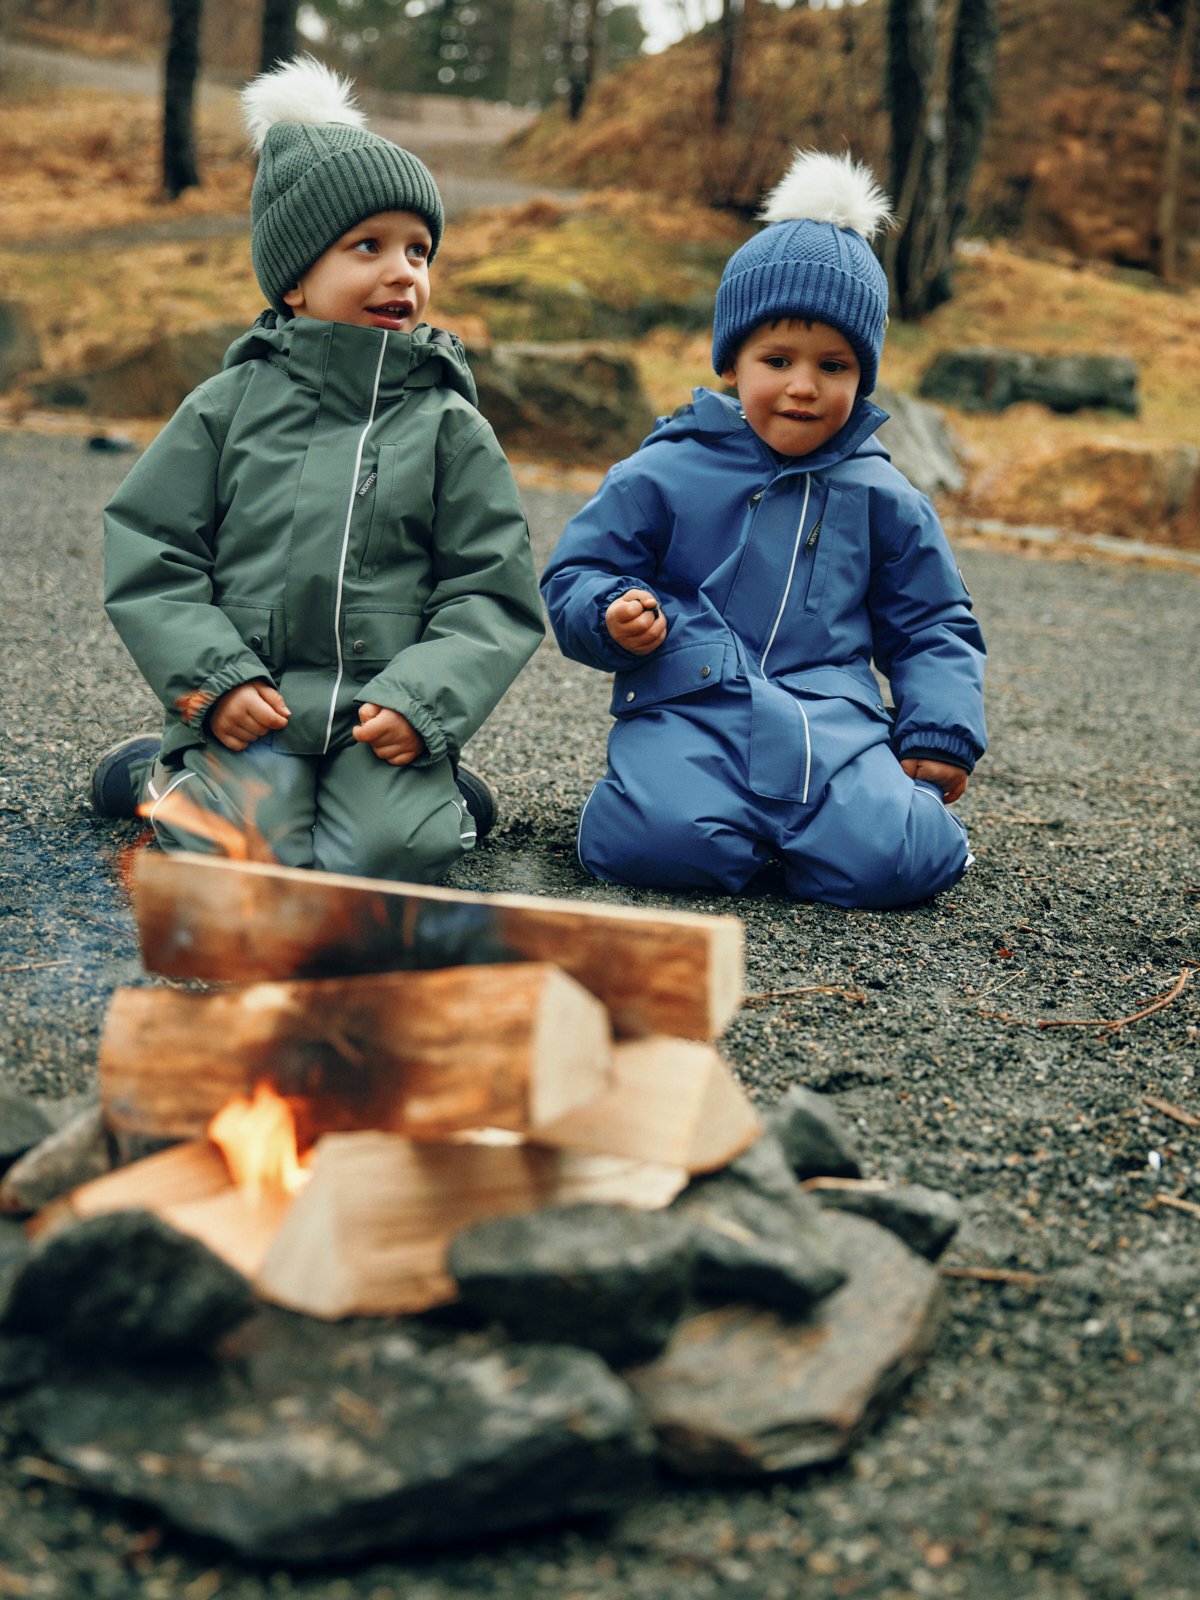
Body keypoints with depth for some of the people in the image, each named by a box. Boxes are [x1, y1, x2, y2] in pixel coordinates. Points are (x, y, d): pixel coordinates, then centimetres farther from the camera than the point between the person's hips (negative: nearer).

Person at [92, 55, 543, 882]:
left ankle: (434, 789, 9)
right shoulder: (231, 404, 6)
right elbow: (148, 555, 6)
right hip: (254, 702, 0)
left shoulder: (450, 426, 6)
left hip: (385, 710, 0)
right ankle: (167, 776, 10)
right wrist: (215, 679, -8)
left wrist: (421, 701, -13)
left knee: (391, 847, -25)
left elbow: (494, 596, 3)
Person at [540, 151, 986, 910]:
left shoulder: (883, 499, 14)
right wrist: (613, 613, -12)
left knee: (887, 860, -25)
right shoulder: (662, 476, 7)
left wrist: (942, 732, 6)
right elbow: (576, 576, 12)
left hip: (833, 719, 2)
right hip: (689, 708, -1)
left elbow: (933, 625, 21)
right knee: (659, 841, -32)